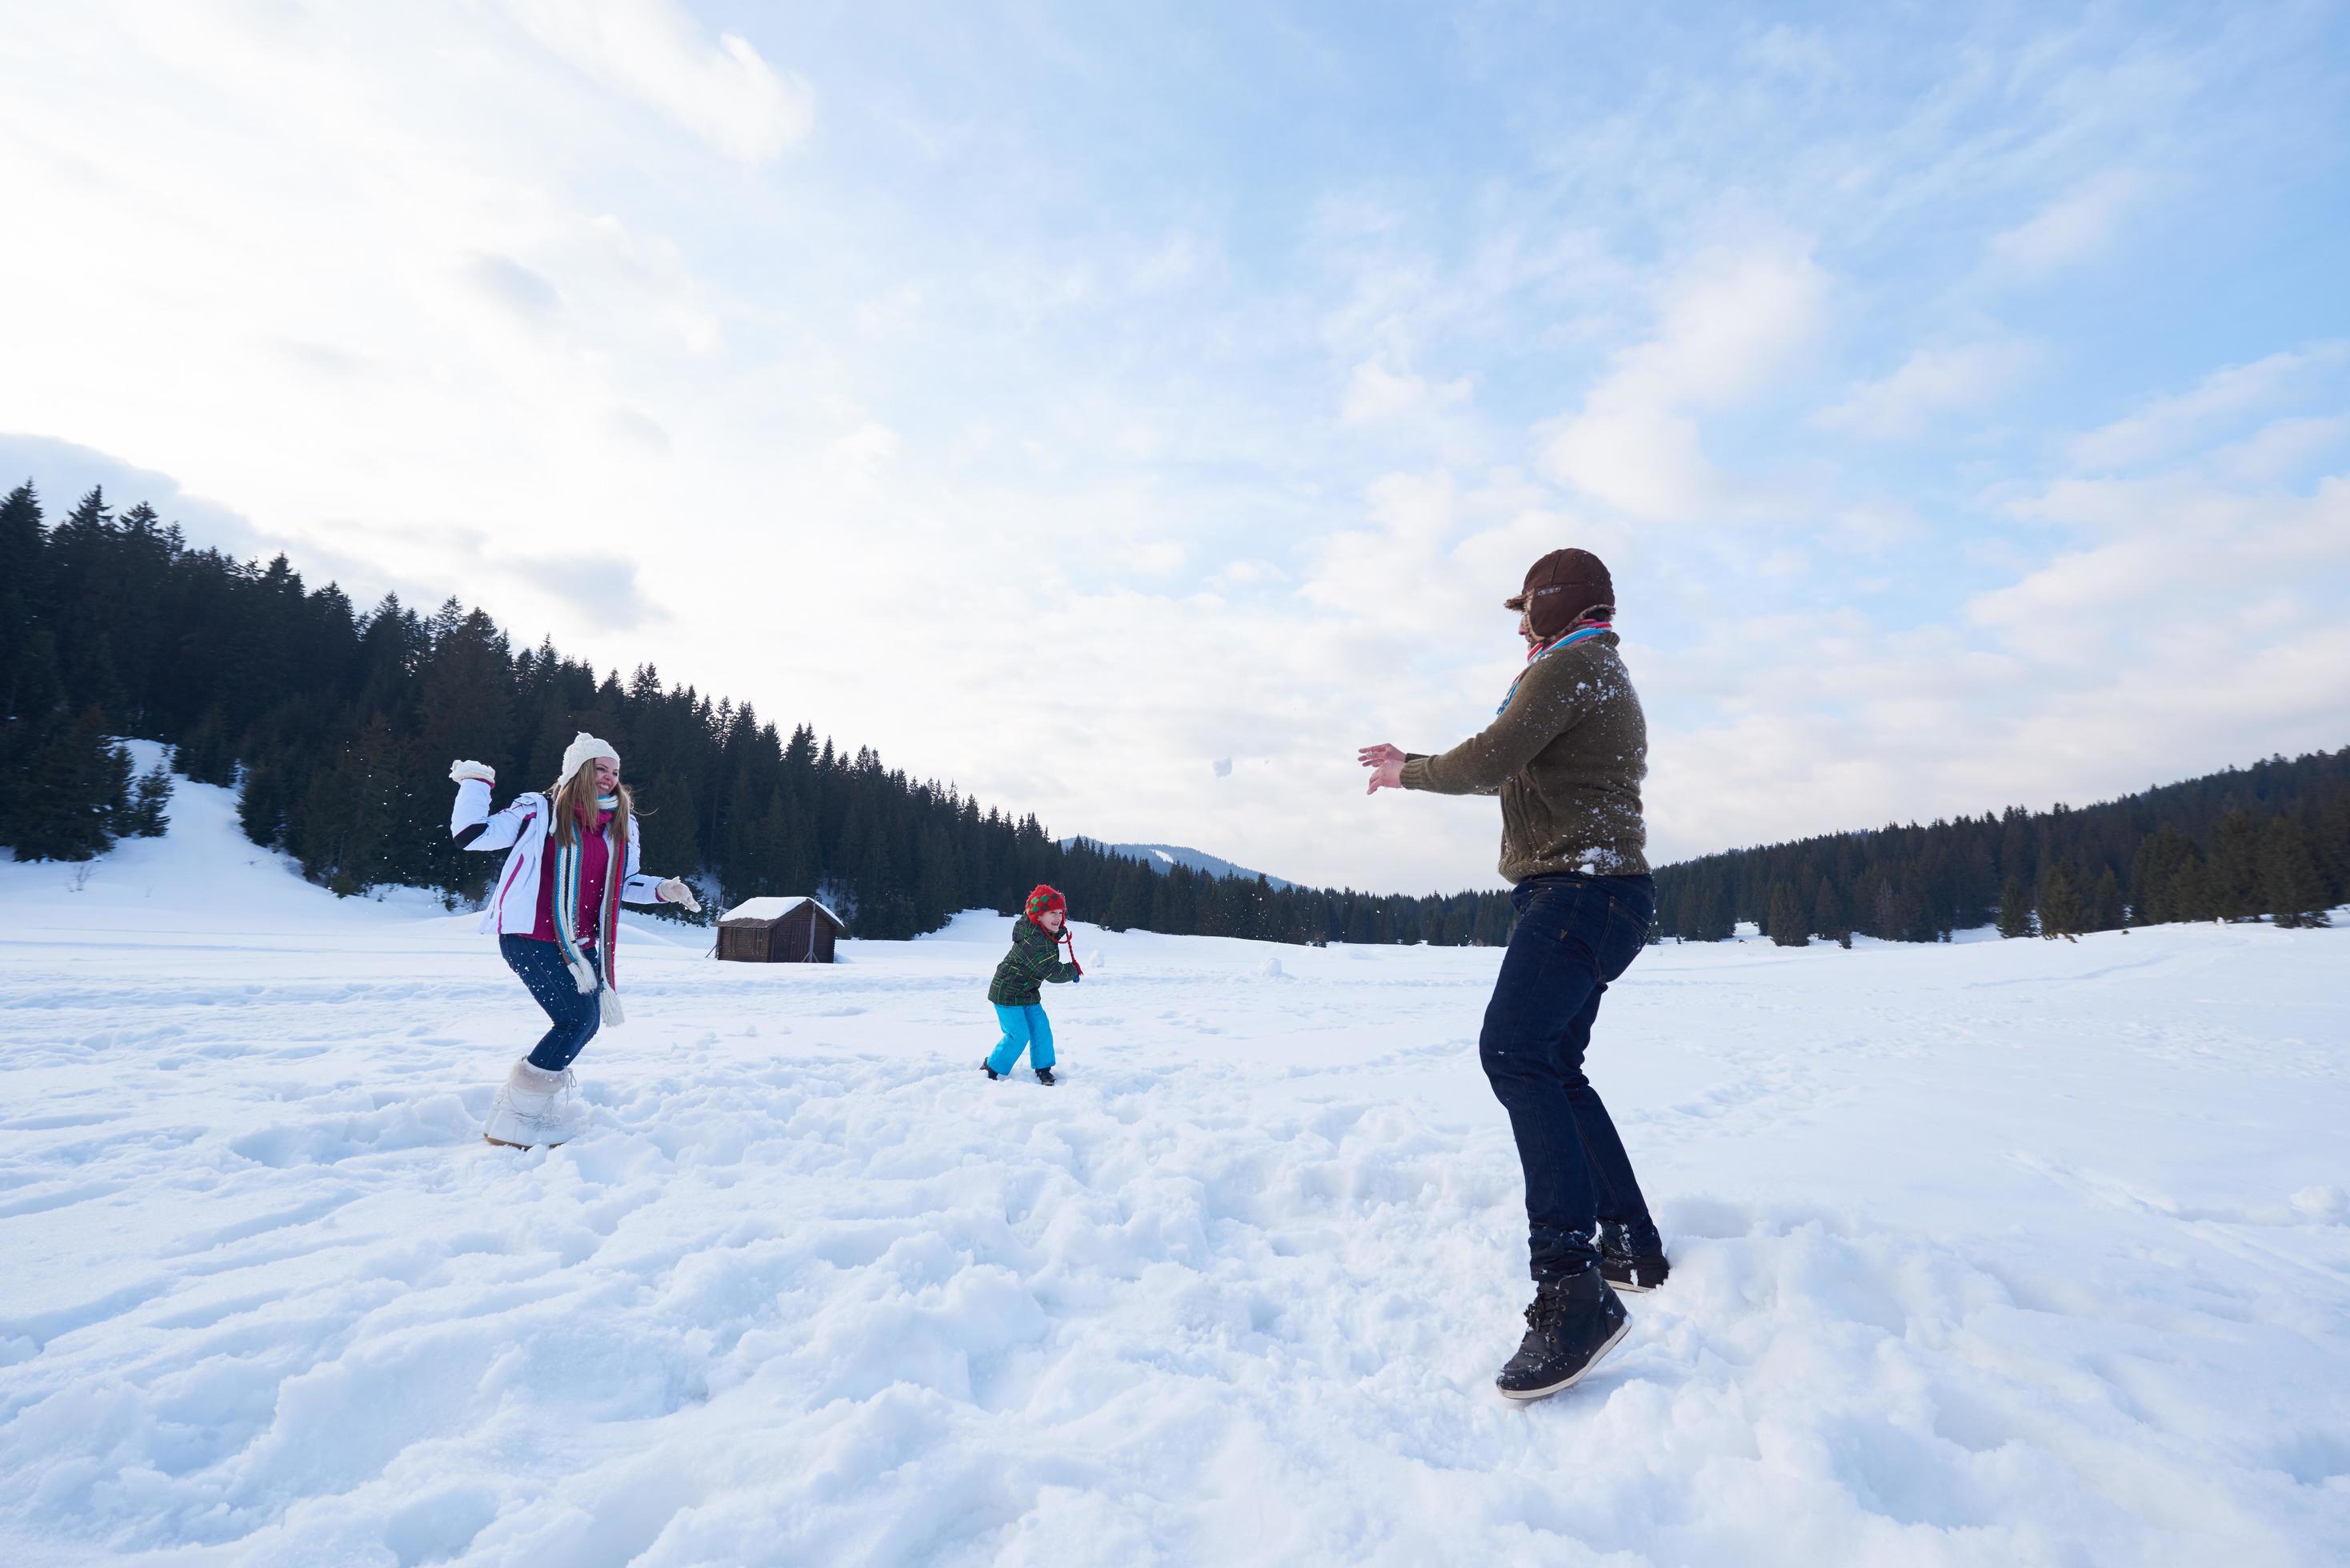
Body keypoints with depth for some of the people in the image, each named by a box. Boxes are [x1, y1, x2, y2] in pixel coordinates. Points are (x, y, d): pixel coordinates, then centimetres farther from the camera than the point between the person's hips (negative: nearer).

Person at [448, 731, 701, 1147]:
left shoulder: (621, 825, 11)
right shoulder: (539, 810, -5)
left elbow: (623, 883, 21)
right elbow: (471, 834, -10)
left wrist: (663, 889, 6)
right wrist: (475, 782, -9)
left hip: (581, 944, 7)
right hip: (529, 937, -7)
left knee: (587, 1021, 7)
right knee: (578, 1019, -15)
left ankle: (539, 1109, 30)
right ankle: (510, 1122, -3)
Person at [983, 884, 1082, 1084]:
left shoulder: (1043, 932, -4)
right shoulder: (1035, 942, -33)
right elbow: (1054, 973, -28)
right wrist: (1073, 970, -10)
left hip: (1028, 992, 9)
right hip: (1007, 993, -9)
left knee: (1041, 1028, 6)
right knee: (1019, 1035, -7)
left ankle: (1043, 1069, 19)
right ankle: (990, 1068, 10)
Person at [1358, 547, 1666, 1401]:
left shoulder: (1573, 664, -7)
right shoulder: (1608, 681, 27)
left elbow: (1489, 762, -19)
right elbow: (1517, 775, 33)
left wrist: (1410, 773, 0)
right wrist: (1413, 765, 36)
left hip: (1580, 889, -11)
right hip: (1591, 894, 11)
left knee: (1515, 1050, -26)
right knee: (1556, 1068, 17)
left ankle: (1573, 1287, -31)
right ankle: (1634, 1243, 26)